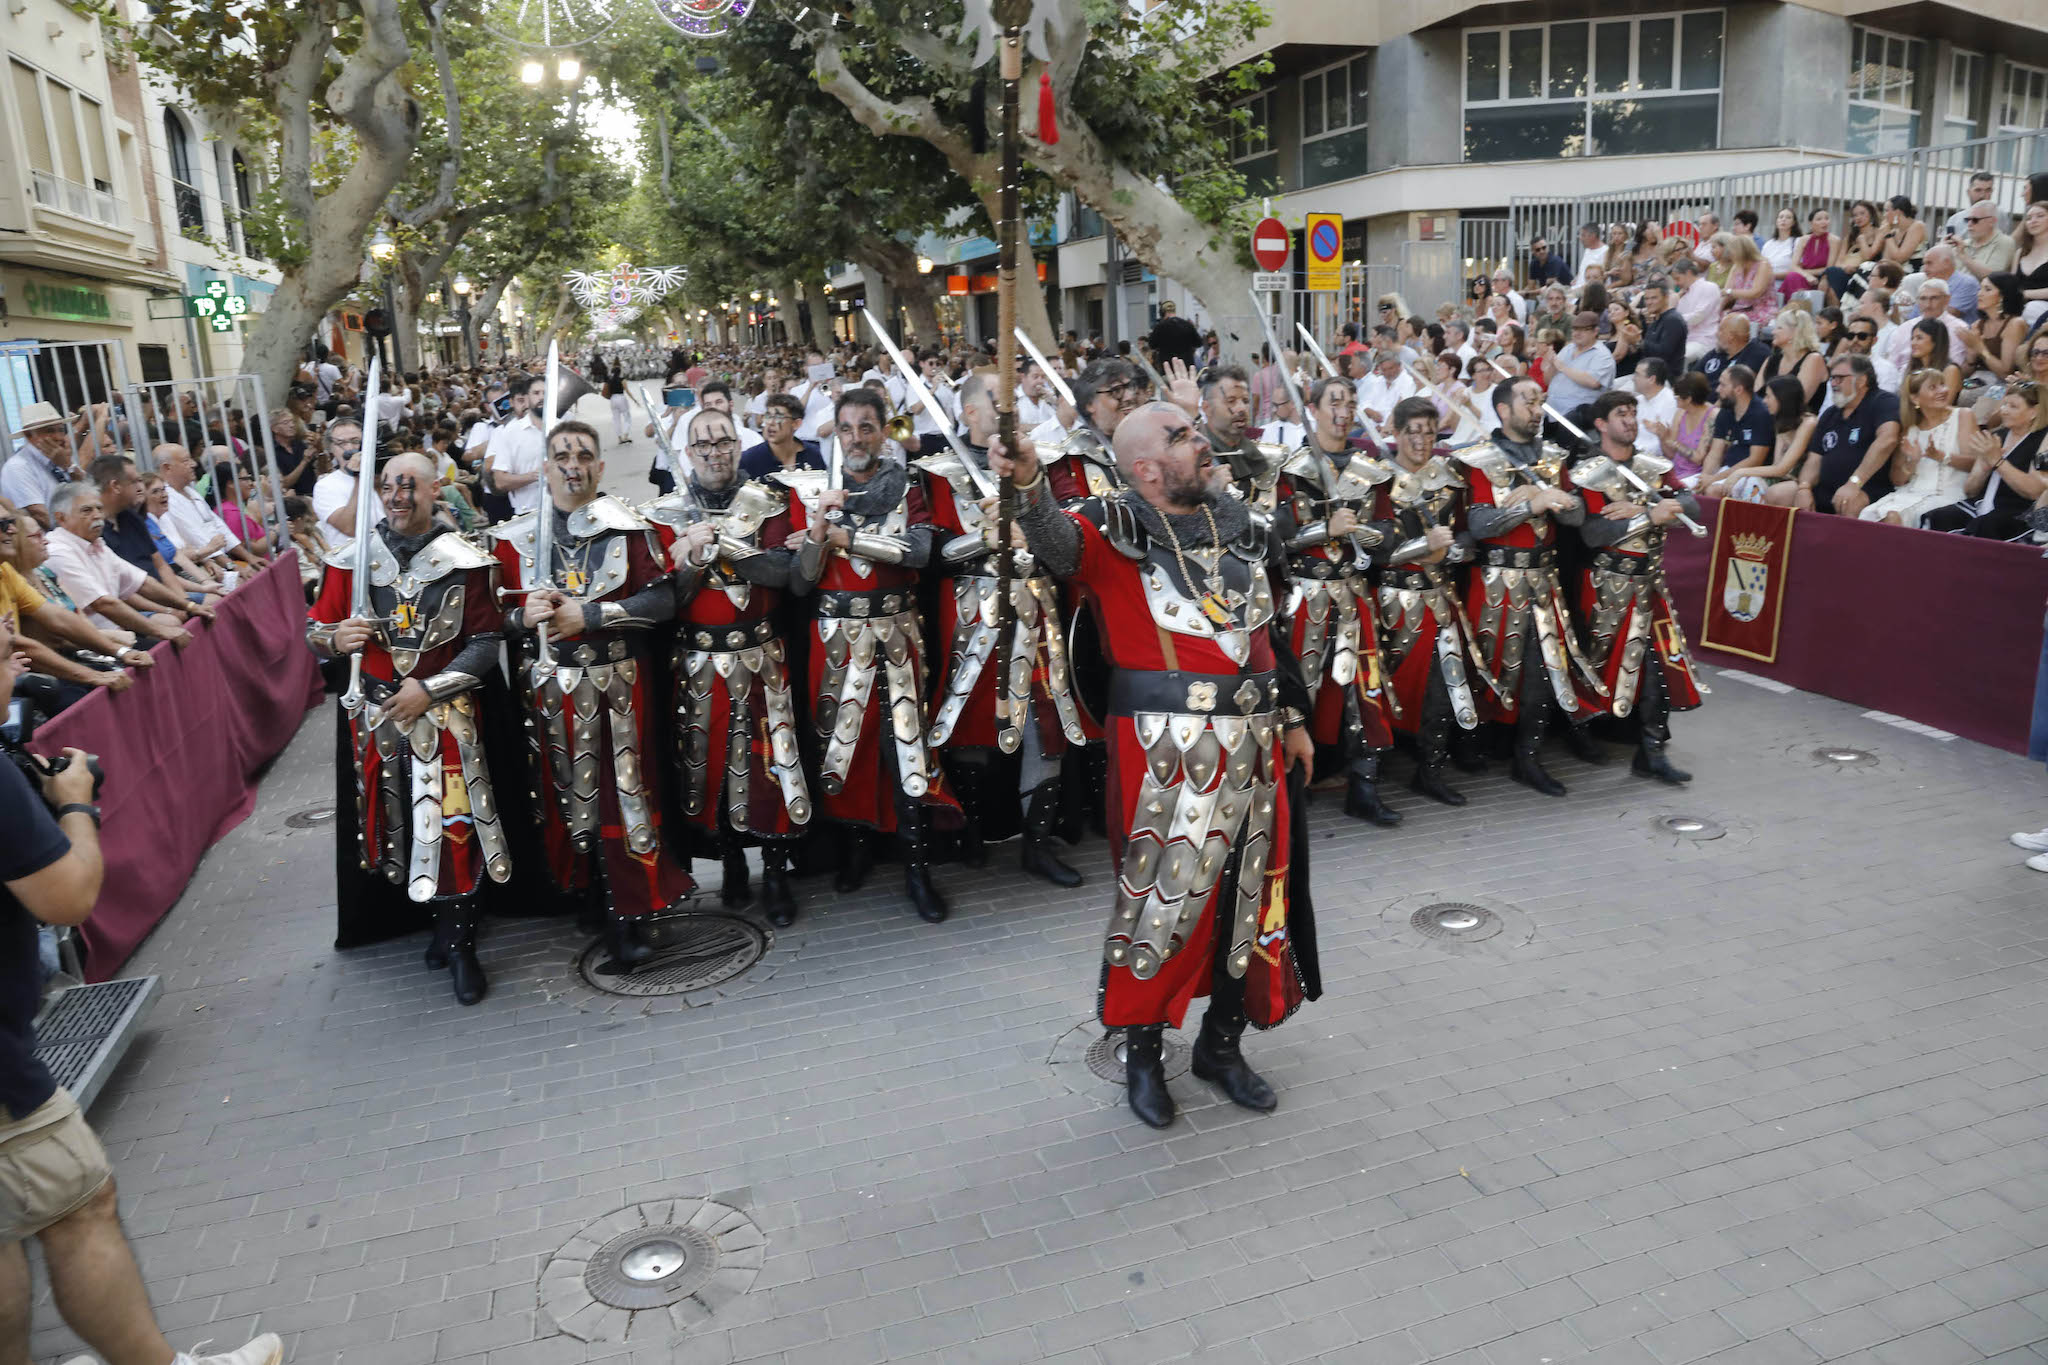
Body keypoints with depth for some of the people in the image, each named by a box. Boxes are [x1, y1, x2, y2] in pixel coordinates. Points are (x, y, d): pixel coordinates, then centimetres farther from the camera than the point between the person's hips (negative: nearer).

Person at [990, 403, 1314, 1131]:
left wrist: (1291, 717, 21)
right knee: (1162, 895, 0)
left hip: (1252, 740, 6)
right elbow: (1059, 542, -29)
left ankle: (1222, 1044, 32)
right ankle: (1142, 1051, 21)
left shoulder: (1237, 524, 14)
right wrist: (1030, 486, -50)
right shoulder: (1118, 529, -5)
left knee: (1251, 893, 13)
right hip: (1164, 744, -6)